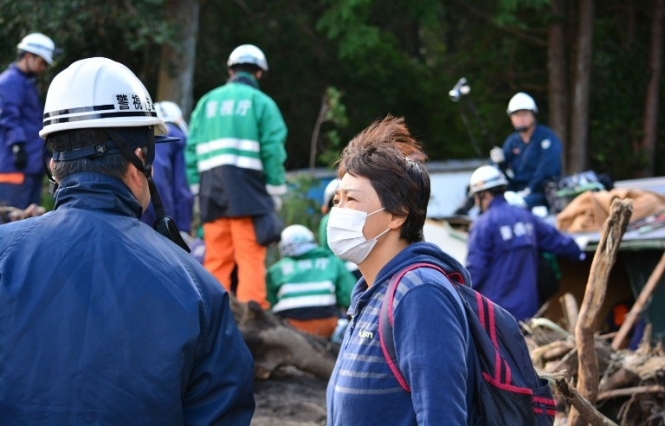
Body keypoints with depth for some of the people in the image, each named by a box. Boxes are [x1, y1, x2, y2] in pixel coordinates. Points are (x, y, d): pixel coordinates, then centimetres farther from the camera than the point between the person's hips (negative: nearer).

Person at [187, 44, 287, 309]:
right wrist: (276, 191, 0)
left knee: (216, 256, 7)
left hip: (211, 186, 4)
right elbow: (273, 149, -5)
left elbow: (192, 148, 10)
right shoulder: (261, 102, 3)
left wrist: (196, 188, 11)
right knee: (251, 254, -6)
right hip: (247, 186, -4)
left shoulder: (208, 101, 15)